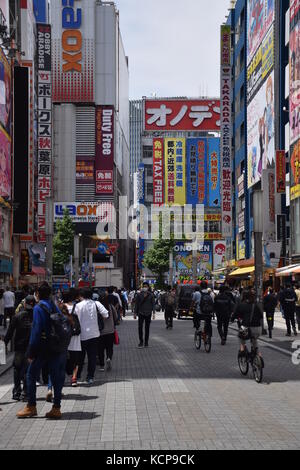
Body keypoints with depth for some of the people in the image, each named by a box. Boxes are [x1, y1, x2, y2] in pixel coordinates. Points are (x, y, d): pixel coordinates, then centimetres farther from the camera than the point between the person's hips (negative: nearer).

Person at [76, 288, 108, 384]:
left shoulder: (78, 305, -8)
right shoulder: (96, 304, -4)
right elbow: (105, 314, -10)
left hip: (82, 334, -1)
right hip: (94, 334, 1)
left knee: (80, 356, 14)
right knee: (92, 357, 7)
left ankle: (77, 375, 23)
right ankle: (90, 377, 6)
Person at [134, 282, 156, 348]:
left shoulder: (151, 295, 0)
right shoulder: (139, 295, 1)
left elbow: (153, 304, 1)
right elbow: (136, 304, 6)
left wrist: (154, 313, -7)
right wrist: (135, 313, 4)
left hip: (148, 313, 0)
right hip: (141, 313, 0)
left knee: (147, 328, 6)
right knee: (140, 327, -8)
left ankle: (146, 342, 15)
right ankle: (141, 342, -1)